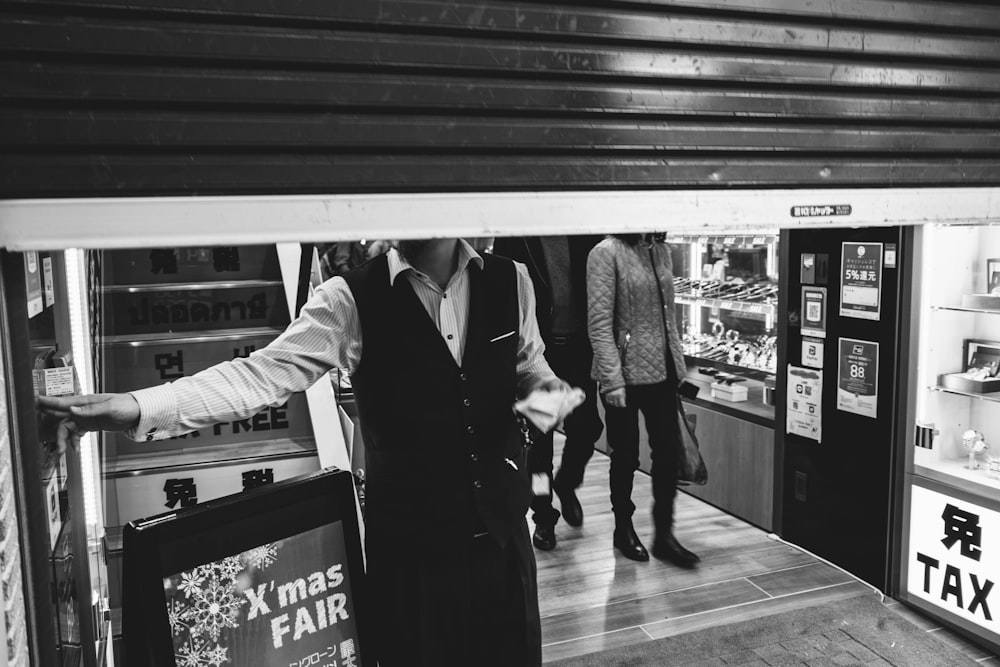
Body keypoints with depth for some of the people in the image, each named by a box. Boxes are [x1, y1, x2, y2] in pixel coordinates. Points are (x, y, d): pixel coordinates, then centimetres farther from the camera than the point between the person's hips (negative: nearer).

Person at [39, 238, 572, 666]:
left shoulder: (509, 280, -3)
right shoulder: (352, 299, -12)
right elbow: (264, 374, -20)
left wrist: (549, 395, -11)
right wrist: (137, 407, -30)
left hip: (501, 532, 3)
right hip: (409, 542, -3)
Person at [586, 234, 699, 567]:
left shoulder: (661, 251, 9)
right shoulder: (606, 253, -12)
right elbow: (599, 324, -16)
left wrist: (678, 364, 13)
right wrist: (612, 379, -19)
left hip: (662, 371, 6)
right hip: (626, 373, -6)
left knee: (669, 450, 6)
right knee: (626, 455, 8)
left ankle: (664, 534, 19)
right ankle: (623, 528, 28)